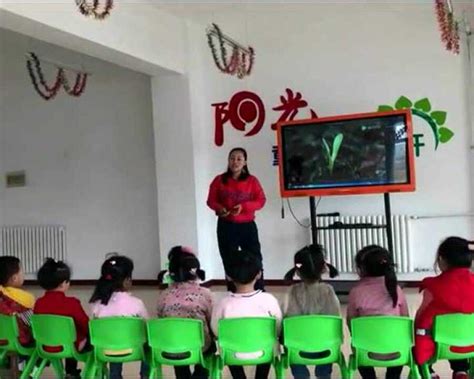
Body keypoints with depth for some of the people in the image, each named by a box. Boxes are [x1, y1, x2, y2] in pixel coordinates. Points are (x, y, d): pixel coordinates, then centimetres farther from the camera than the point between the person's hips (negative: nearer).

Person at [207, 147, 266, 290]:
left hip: (247, 226, 0)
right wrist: (219, 208, -18)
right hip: (226, 227, 1)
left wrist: (243, 206, -19)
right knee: (229, 262, 8)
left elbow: (261, 201, -4)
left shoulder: (252, 180, 0)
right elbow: (211, 201, 4)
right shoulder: (219, 180, 1)